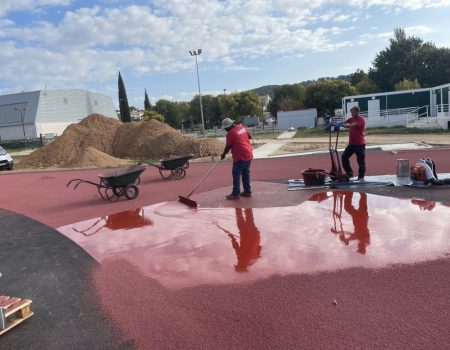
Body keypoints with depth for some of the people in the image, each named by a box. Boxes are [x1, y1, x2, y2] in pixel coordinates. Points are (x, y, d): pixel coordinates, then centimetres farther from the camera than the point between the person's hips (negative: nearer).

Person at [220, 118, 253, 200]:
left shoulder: (230, 133, -15)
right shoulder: (242, 127, 6)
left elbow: (228, 147, -7)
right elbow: (250, 136, 16)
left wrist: (223, 155, 8)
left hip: (240, 157, -8)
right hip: (249, 154, 8)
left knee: (236, 174, -2)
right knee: (246, 173, 14)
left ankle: (236, 193, -1)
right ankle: (247, 191, 19)